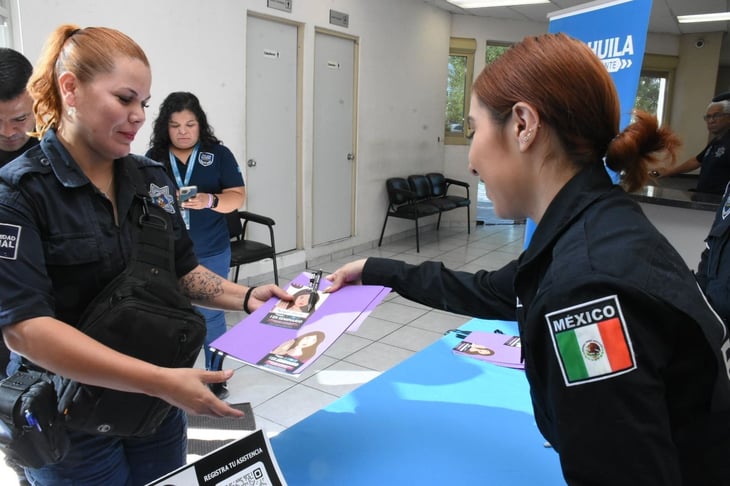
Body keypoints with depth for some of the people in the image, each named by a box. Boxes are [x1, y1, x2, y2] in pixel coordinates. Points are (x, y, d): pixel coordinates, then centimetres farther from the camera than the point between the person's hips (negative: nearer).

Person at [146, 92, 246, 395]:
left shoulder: (219, 154, 0)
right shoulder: (153, 157, 5)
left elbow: (237, 196, -4)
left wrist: (210, 201, -23)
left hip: (211, 253, -1)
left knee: (211, 315, 7)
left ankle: (215, 377, 23)